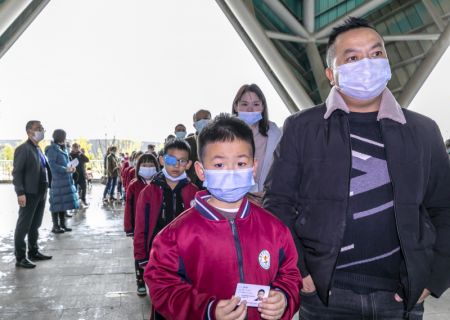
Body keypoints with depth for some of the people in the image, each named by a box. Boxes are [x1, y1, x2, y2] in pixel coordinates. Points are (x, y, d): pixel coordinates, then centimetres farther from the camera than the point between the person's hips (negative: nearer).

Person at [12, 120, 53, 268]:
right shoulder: (23, 149, -10)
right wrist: (20, 193, -21)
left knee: (35, 225, 17)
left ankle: (34, 252, 28)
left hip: (41, 193, 8)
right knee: (23, 226, 0)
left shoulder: (38, 149, 15)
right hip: (29, 194, -8)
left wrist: (47, 187, 12)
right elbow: (17, 172, -15)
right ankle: (20, 258, 7)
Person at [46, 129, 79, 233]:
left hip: (66, 180, 8)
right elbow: (52, 165, -16)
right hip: (57, 180, -8)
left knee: (64, 201, 12)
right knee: (57, 203, -3)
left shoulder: (64, 148, 15)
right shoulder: (52, 149, -9)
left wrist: (71, 167, 1)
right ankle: (55, 226, 4)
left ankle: (62, 224, 21)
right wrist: (65, 169, -20)